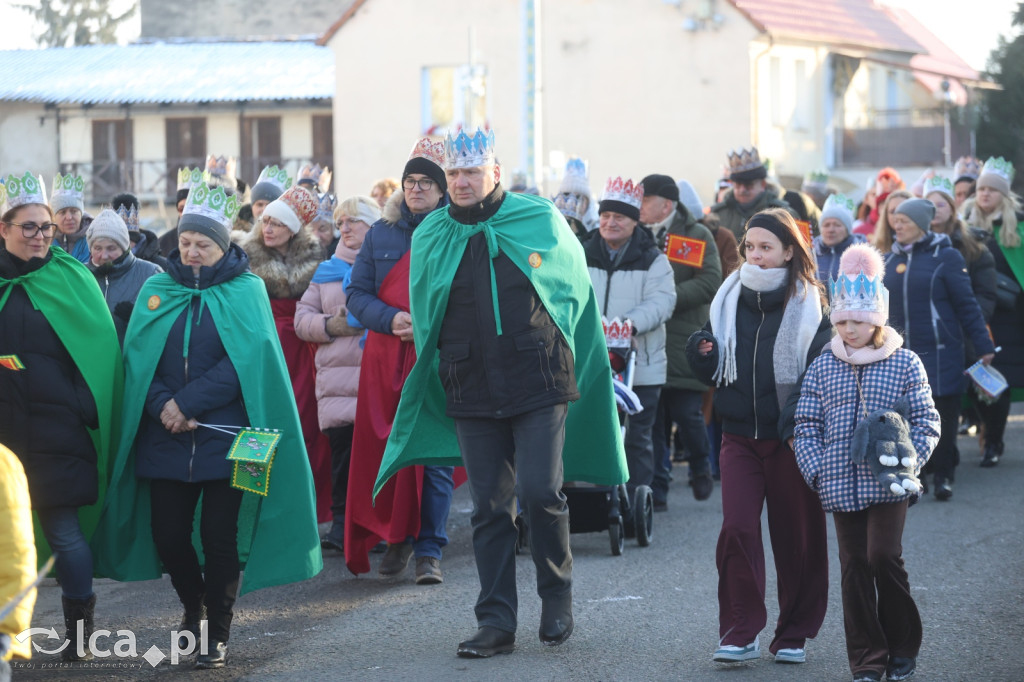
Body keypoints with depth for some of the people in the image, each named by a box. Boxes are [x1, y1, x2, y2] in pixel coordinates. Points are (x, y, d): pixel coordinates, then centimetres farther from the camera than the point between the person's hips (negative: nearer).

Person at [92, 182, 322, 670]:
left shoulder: (245, 291, 1)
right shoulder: (156, 291, 9)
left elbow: (246, 359, -11)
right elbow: (137, 357, 1)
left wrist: (188, 402, -16)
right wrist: (163, 406, -16)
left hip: (224, 437, -3)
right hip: (165, 439, 3)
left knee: (220, 535, -3)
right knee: (167, 533, 2)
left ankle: (218, 633, 11)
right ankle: (193, 606, 30)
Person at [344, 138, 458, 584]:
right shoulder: (381, 233, 12)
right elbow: (357, 293, 9)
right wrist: (391, 320, -9)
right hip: (386, 358, 3)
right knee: (386, 451, 2)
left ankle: (429, 551, 0)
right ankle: (396, 540, 18)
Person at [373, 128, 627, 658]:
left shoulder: (540, 221, 0)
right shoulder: (430, 237, 6)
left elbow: (575, 286, 13)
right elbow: (424, 315, 19)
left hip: (538, 384, -2)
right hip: (472, 393, 2)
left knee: (540, 492, -11)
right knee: (489, 506, 3)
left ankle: (557, 597, 10)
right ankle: (496, 621, 7)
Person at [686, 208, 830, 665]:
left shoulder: (808, 306, -3)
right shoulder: (728, 300, 8)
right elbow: (713, 374, 15)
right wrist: (701, 355, -7)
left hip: (790, 439, -2)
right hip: (739, 434, 2)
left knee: (796, 537, 5)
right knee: (737, 528, -11)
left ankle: (793, 634, 19)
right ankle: (739, 634, -4)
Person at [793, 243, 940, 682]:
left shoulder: (904, 363, 1)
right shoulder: (823, 367, 8)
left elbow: (926, 422, 1)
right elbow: (806, 424, 8)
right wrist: (816, 470, -5)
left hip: (887, 484, -3)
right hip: (841, 488, 3)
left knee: (884, 557, -11)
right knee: (854, 568, 5)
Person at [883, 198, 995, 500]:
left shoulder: (946, 257, -4)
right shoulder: (889, 260, 10)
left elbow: (966, 304, -3)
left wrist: (983, 345, -5)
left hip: (940, 351, -4)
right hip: (899, 355, 4)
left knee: (943, 414, 1)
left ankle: (943, 475, 13)